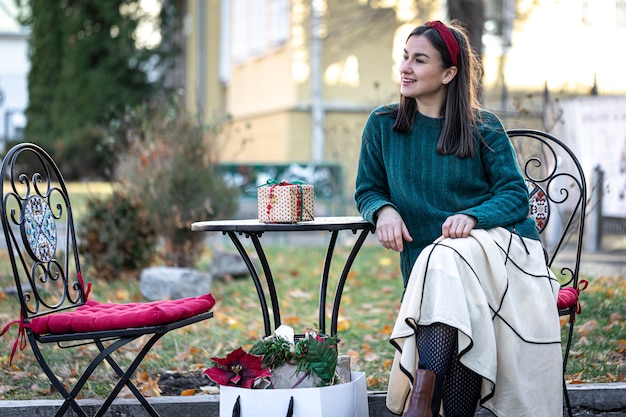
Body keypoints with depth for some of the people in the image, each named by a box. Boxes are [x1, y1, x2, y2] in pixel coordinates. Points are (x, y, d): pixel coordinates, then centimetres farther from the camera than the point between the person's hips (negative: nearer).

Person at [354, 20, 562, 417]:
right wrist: (385, 210, -9)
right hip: (427, 261, 2)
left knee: (446, 259, -38)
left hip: (499, 245, -2)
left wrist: (471, 216, -21)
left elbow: (515, 195, 1)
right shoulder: (383, 125, 11)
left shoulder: (483, 128, 6)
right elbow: (367, 190, 16)